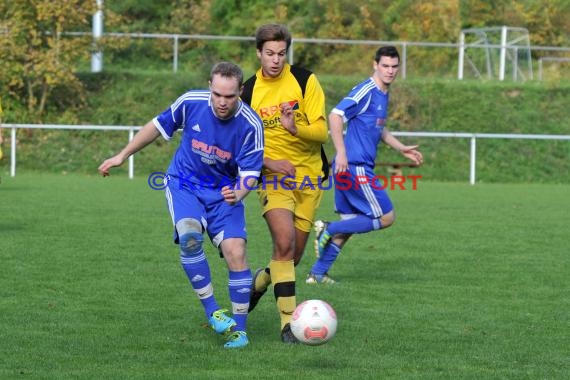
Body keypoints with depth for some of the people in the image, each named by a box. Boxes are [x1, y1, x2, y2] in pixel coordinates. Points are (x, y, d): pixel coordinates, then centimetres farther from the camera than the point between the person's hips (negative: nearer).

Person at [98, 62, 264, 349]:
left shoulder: (251, 125, -21)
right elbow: (158, 126, 1)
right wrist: (122, 156, 8)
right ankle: (212, 311, -17)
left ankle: (238, 329, -2)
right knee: (190, 235, -29)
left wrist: (238, 193, -41)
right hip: (184, 184, 0)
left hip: (225, 192, 0)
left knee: (235, 251, -17)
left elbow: (250, 173, -18)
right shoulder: (191, 102, -17)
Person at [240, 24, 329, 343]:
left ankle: (260, 281, 39)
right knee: (284, 242, -23)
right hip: (273, 176, -1)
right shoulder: (249, 91, 0)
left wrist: (295, 128, -31)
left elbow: (322, 131, -10)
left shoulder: (306, 81, -5)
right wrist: (268, 162, -13)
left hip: (309, 176, 1)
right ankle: (288, 322, -19)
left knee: (294, 254, 7)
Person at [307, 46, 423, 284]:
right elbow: (335, 115, -21)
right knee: (386, 217, -8)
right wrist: (341, 153, -25)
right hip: (355, 166, -10)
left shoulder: (383, 94, 18)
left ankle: (318, 273, 15)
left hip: (360, 168, 10)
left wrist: (402, 148, 23)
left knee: (349, 224, 12)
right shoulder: (366, 91, -12)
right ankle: (329, 230, -5)